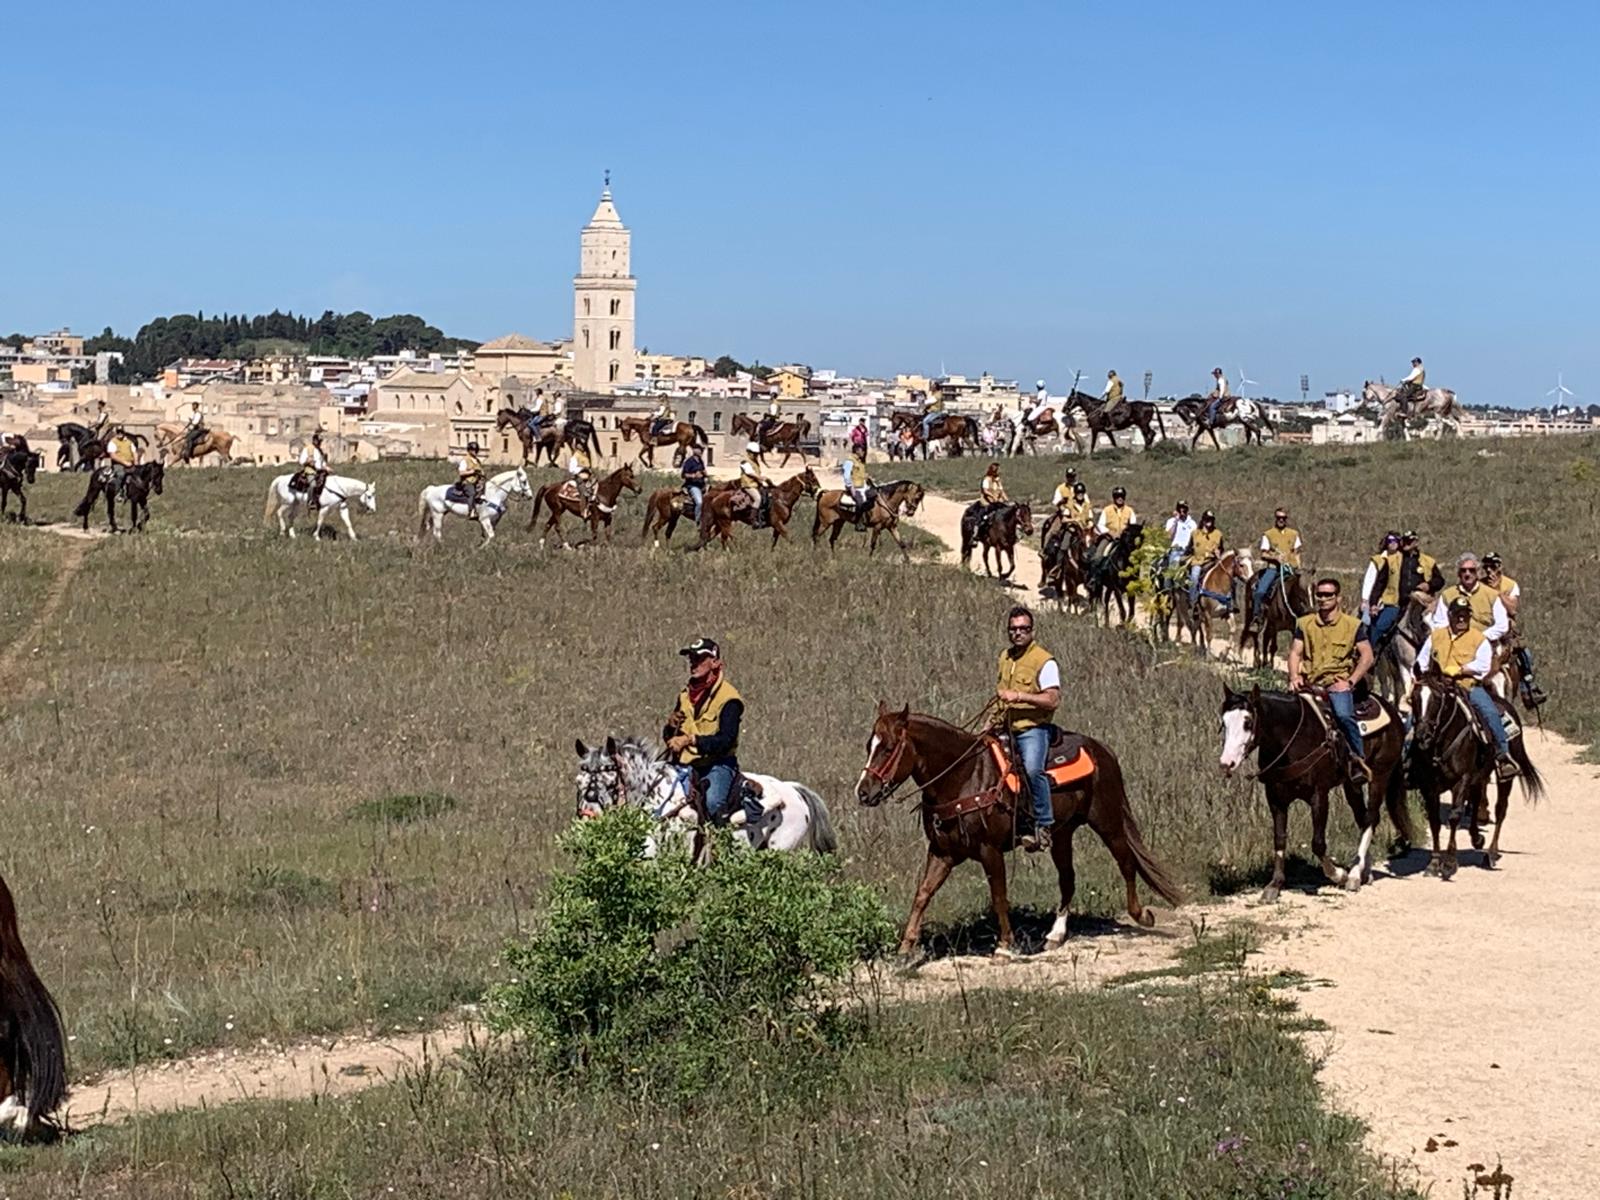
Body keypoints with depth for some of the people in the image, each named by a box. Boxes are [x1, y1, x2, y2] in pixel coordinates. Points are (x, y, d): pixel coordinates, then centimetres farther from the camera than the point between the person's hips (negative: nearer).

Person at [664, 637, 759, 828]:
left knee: (713, 805, -31)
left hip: (717, 764, -6)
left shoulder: (729, 698, -9)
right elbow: (669, 737, 19)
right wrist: (671, 725, -4)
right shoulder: (685, 694, 14)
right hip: (686, 765, 6)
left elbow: (726, 740, -19)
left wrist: (691, 740, -27)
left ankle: (741, 800, -6)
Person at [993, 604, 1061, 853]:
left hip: (1033, 728, -8)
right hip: (1006, 728, 8)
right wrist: (998, 716, 17)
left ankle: (1043, 826, -25)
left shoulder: (1044, 661, -8)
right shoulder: (1005, 657, 15)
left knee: (1032, 768, -32)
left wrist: (1019, 696, -24)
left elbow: (1052, 700, -17)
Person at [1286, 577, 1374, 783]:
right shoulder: (1304, 624, 14)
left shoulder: (1353, 625, 7)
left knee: (1343, 714, -31)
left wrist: (1350, 682, -8)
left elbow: (1367, 656, 2)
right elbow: (1295, 652, 10)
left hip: (1338, 683, -3)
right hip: (1310, 684, 3)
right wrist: (1294, 678, -8)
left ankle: (1358, 760, -17)